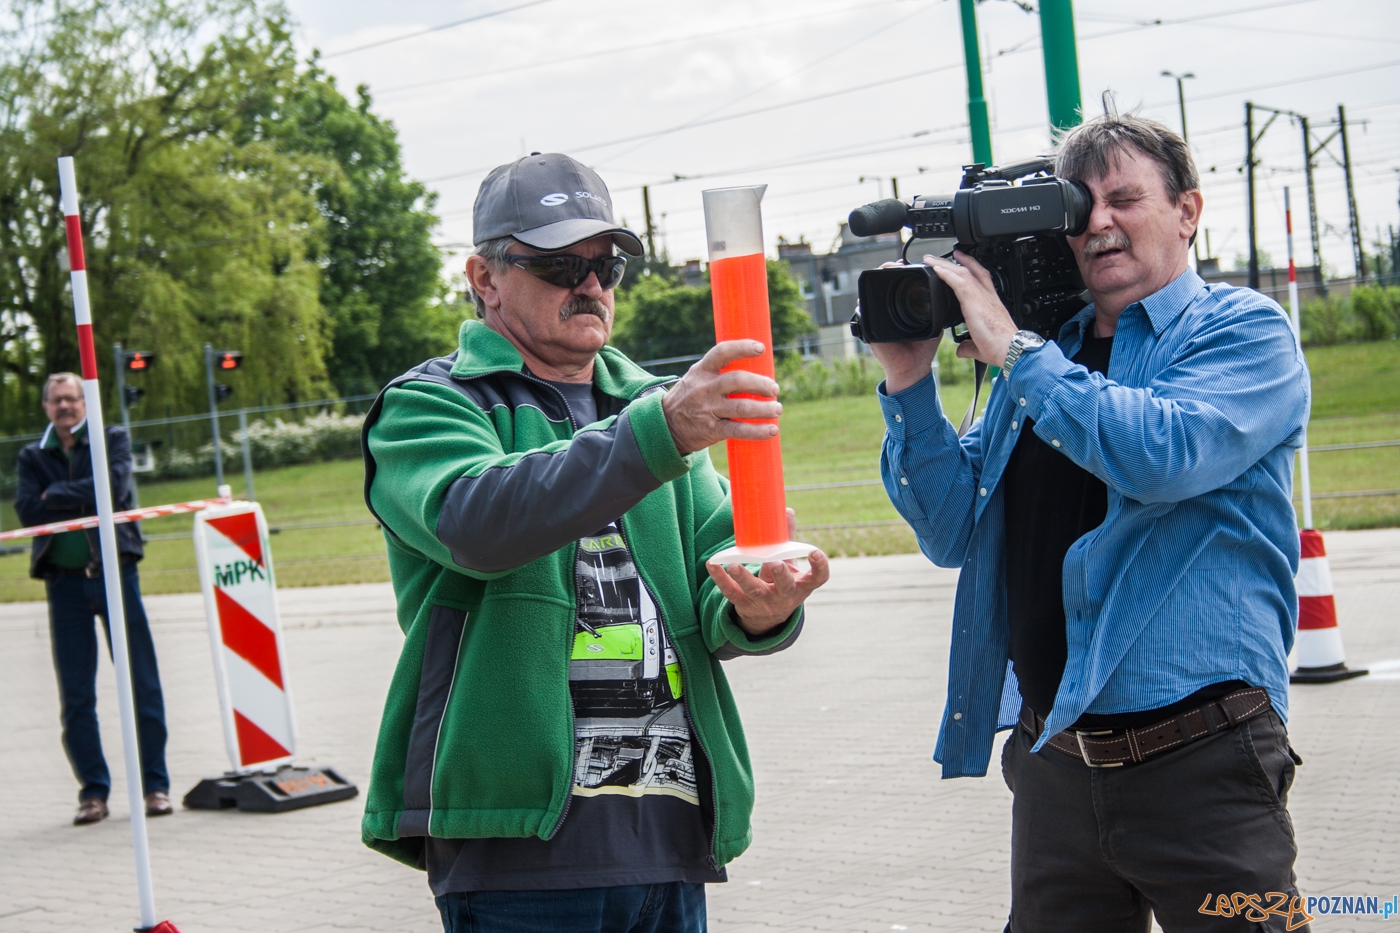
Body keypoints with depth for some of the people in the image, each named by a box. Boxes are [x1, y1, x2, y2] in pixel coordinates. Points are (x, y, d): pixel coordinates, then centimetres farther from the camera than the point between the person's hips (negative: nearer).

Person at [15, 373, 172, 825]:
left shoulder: (113, 439, 5)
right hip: (64, 581, 2)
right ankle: (93, 791, 11)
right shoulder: (32, 456, 11)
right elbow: (27, 510, -4)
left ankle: (155, 784, 6)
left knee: (142, 683, -1)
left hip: (114, 572, -2)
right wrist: (85, 499, -9)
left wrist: (57, 497, -7)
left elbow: (113, 487, -13)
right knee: (75, 696, 3)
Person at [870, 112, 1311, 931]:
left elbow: (1168, 454, -22)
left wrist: (1014, 351, -14)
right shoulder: (1046, 355, 13)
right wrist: (909, 382, -2)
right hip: (1053, 762, 5)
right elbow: (954, 531, 10)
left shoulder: (1242, 331, -2)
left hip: (1200, 762, -5)